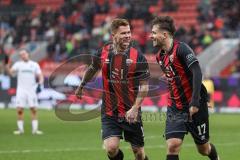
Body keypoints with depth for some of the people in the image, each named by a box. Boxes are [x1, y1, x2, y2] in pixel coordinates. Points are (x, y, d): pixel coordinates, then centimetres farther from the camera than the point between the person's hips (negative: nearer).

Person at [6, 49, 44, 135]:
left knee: (33, 109, -2)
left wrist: (40, 84, -11)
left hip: (32, 90, 0)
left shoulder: (34, 64, 7)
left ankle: (35, 129, 3)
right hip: (21, 90, 0)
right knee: (19, 110, -4)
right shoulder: (18, 64, 5)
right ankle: (20, 129, 5)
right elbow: (11, 72, -8)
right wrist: (7, 66, -24)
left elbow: (40, 76, 6)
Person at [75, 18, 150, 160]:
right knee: (111, 148, -15)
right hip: (109, 112, 1)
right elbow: (92, 69, 20)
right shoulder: (103, 53, -2)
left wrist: (135, 108, -16)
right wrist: (81, 86, 33)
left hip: (131, 113, -1)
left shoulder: (137, 57, -9)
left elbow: (144, 85, -6)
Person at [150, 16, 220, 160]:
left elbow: (197, 73, -25)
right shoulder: (160, 56, 7)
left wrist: (195, 102, -30)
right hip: (175, 108, 6)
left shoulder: (181, 49, -16)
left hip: (195, 106, -6)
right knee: (172, 146, -13)